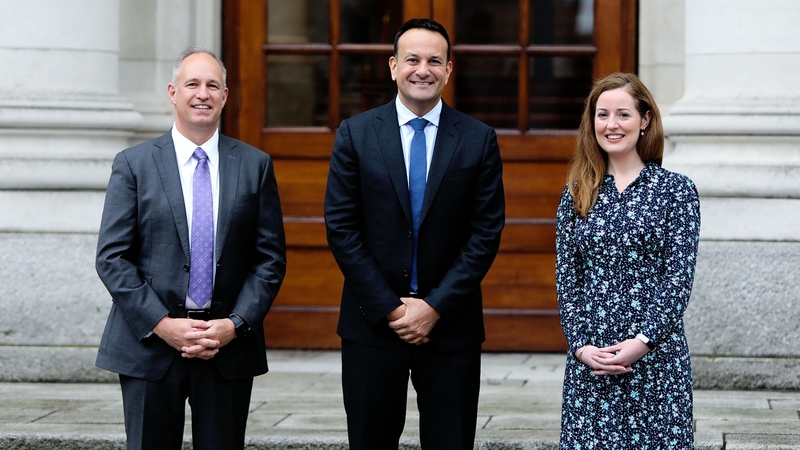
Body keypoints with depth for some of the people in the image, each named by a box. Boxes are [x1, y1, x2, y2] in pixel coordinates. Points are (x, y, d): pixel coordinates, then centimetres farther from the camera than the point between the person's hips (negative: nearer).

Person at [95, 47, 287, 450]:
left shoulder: (255, 165, 7)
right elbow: (112, 257, -2)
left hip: (230, 345, 1)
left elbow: (270, 258, 5)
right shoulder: (133, 164, 3)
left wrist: (236, 324, -9)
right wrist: (161, 324, -12)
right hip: (149, 345, -1)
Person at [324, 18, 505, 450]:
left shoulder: (479, 139, 2)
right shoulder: (355, 134, 1)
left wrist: (436, 306, -9)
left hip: (450, 322, 0)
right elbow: (341, 228, -2)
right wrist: (389, 308, -8)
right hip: (372, 322, 0)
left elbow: (486, 232, -1)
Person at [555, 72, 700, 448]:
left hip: (656, 356, -2)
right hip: (588, 358, 2)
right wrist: (581, 345, -7)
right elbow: (566, 278, 7)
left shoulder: (676, 190, 1)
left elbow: (679, 277, -5)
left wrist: (643, 341, -14)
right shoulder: (577, 195, 10)